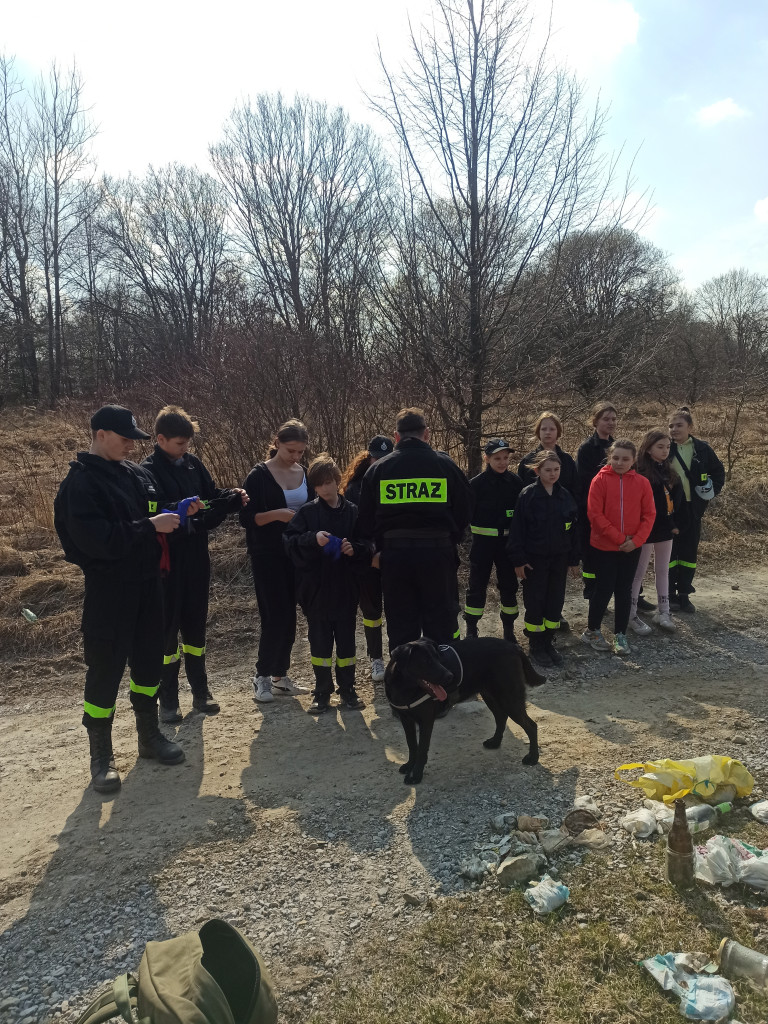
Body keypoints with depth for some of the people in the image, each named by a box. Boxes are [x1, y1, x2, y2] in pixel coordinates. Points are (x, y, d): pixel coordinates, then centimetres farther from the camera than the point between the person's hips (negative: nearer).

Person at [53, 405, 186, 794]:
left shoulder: (136, 473, 8)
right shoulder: (81, 483, -14)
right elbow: (95, 539, -24)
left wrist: (174, 515, 2)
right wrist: (149, 527, -24)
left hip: (146, 583, 7)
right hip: (108, 589, -7)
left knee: (149, 660, 16)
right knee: (105, 670, 2)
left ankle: (149, 735, 34)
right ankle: (101, 757, 18)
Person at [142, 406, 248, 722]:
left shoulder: (193, 464, 7)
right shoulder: (149, 471, -11)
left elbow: (212, 497, 9)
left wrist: (231, 497, -9)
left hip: (196, 557, 5)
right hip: (168, 560, -5)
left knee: (195, 623, 14)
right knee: (168, 626, 4)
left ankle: (200, 689, 27)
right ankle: (168, 699, 17)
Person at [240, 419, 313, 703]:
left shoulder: (305, 474, 7)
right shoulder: (259, 475, -7)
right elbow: (246, 517, -10)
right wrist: (276, 514, -24)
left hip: (297, 556, 5)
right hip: (268, 557, -5)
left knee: (289, 618, 8)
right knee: (275, 617, -7)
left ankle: (280, 677, 20)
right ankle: (262, 677, 10)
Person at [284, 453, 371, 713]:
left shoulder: (352, 512, 1)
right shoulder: (307, 512, 0)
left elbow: (368, 549, 6)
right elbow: (290, 541, -9)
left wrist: (355, 550, -15)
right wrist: (313, 538, -24)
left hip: (346, 589, 1)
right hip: (316, 590, 0)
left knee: (346, 641, 10)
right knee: (320, 642, 8)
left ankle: (347, 689, 25)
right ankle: (322, 693, 20)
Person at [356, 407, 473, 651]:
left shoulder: (378, 468, 3)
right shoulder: (445, 464, 0)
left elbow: (365, 519, 5)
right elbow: (464, 509, 4)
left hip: (395, 554, 1)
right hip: (437, 552, -1)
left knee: (401, 629, 12)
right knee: (441, 625, 10)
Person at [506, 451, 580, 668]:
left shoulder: (566, 496, 3)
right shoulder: (528, 495, -10)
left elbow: (573, 529, 8)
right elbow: (517, 528, -10)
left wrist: (574, 560, 8)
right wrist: (518, 560, -13)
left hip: (559, 558, 4)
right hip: (534, 558, -4)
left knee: (555, 600, 10)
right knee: (535, 601, 4)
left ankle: (548, 642, 25)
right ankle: (536, 646, 17)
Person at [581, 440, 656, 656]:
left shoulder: (642, 483, 0)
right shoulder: (600, 480, -9)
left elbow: (649, 515, 1)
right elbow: (595, 513, -13)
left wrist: (636, 540, -12)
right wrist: (618, 538, -16)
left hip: (632, 547, 3)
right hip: (603, 546, -3)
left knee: (624, 591, 10)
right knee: (604, 589, 4)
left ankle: (620, 635, 23)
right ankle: (592, 631, 23)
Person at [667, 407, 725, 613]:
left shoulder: (702, 449, 1)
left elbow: (718, 470, 15)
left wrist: (714, 489, 2)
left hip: (692, 508, 2)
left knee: (689, 551, 8)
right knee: (670, 551, 3)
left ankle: (684, 594, 18)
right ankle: (670, 595, 13)